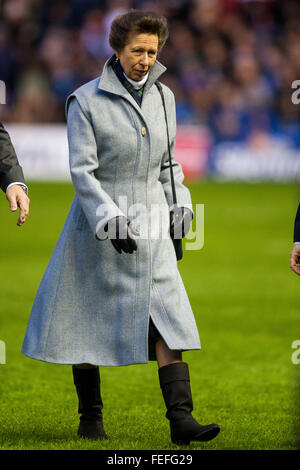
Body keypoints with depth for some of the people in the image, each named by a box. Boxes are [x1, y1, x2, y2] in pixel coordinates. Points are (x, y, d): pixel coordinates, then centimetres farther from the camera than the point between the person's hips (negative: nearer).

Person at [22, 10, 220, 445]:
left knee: (168, 319, -9)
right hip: (98, 225, -4)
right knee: (89, 322, 6)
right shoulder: (86, 101, -8)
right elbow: (82, 170, -13)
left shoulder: (163, 98, 7)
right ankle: (90, 417, 20)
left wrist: (180, 205, 5)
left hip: (149, 227, 4)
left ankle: (181, 418, -14)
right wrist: (109, 218, -23)